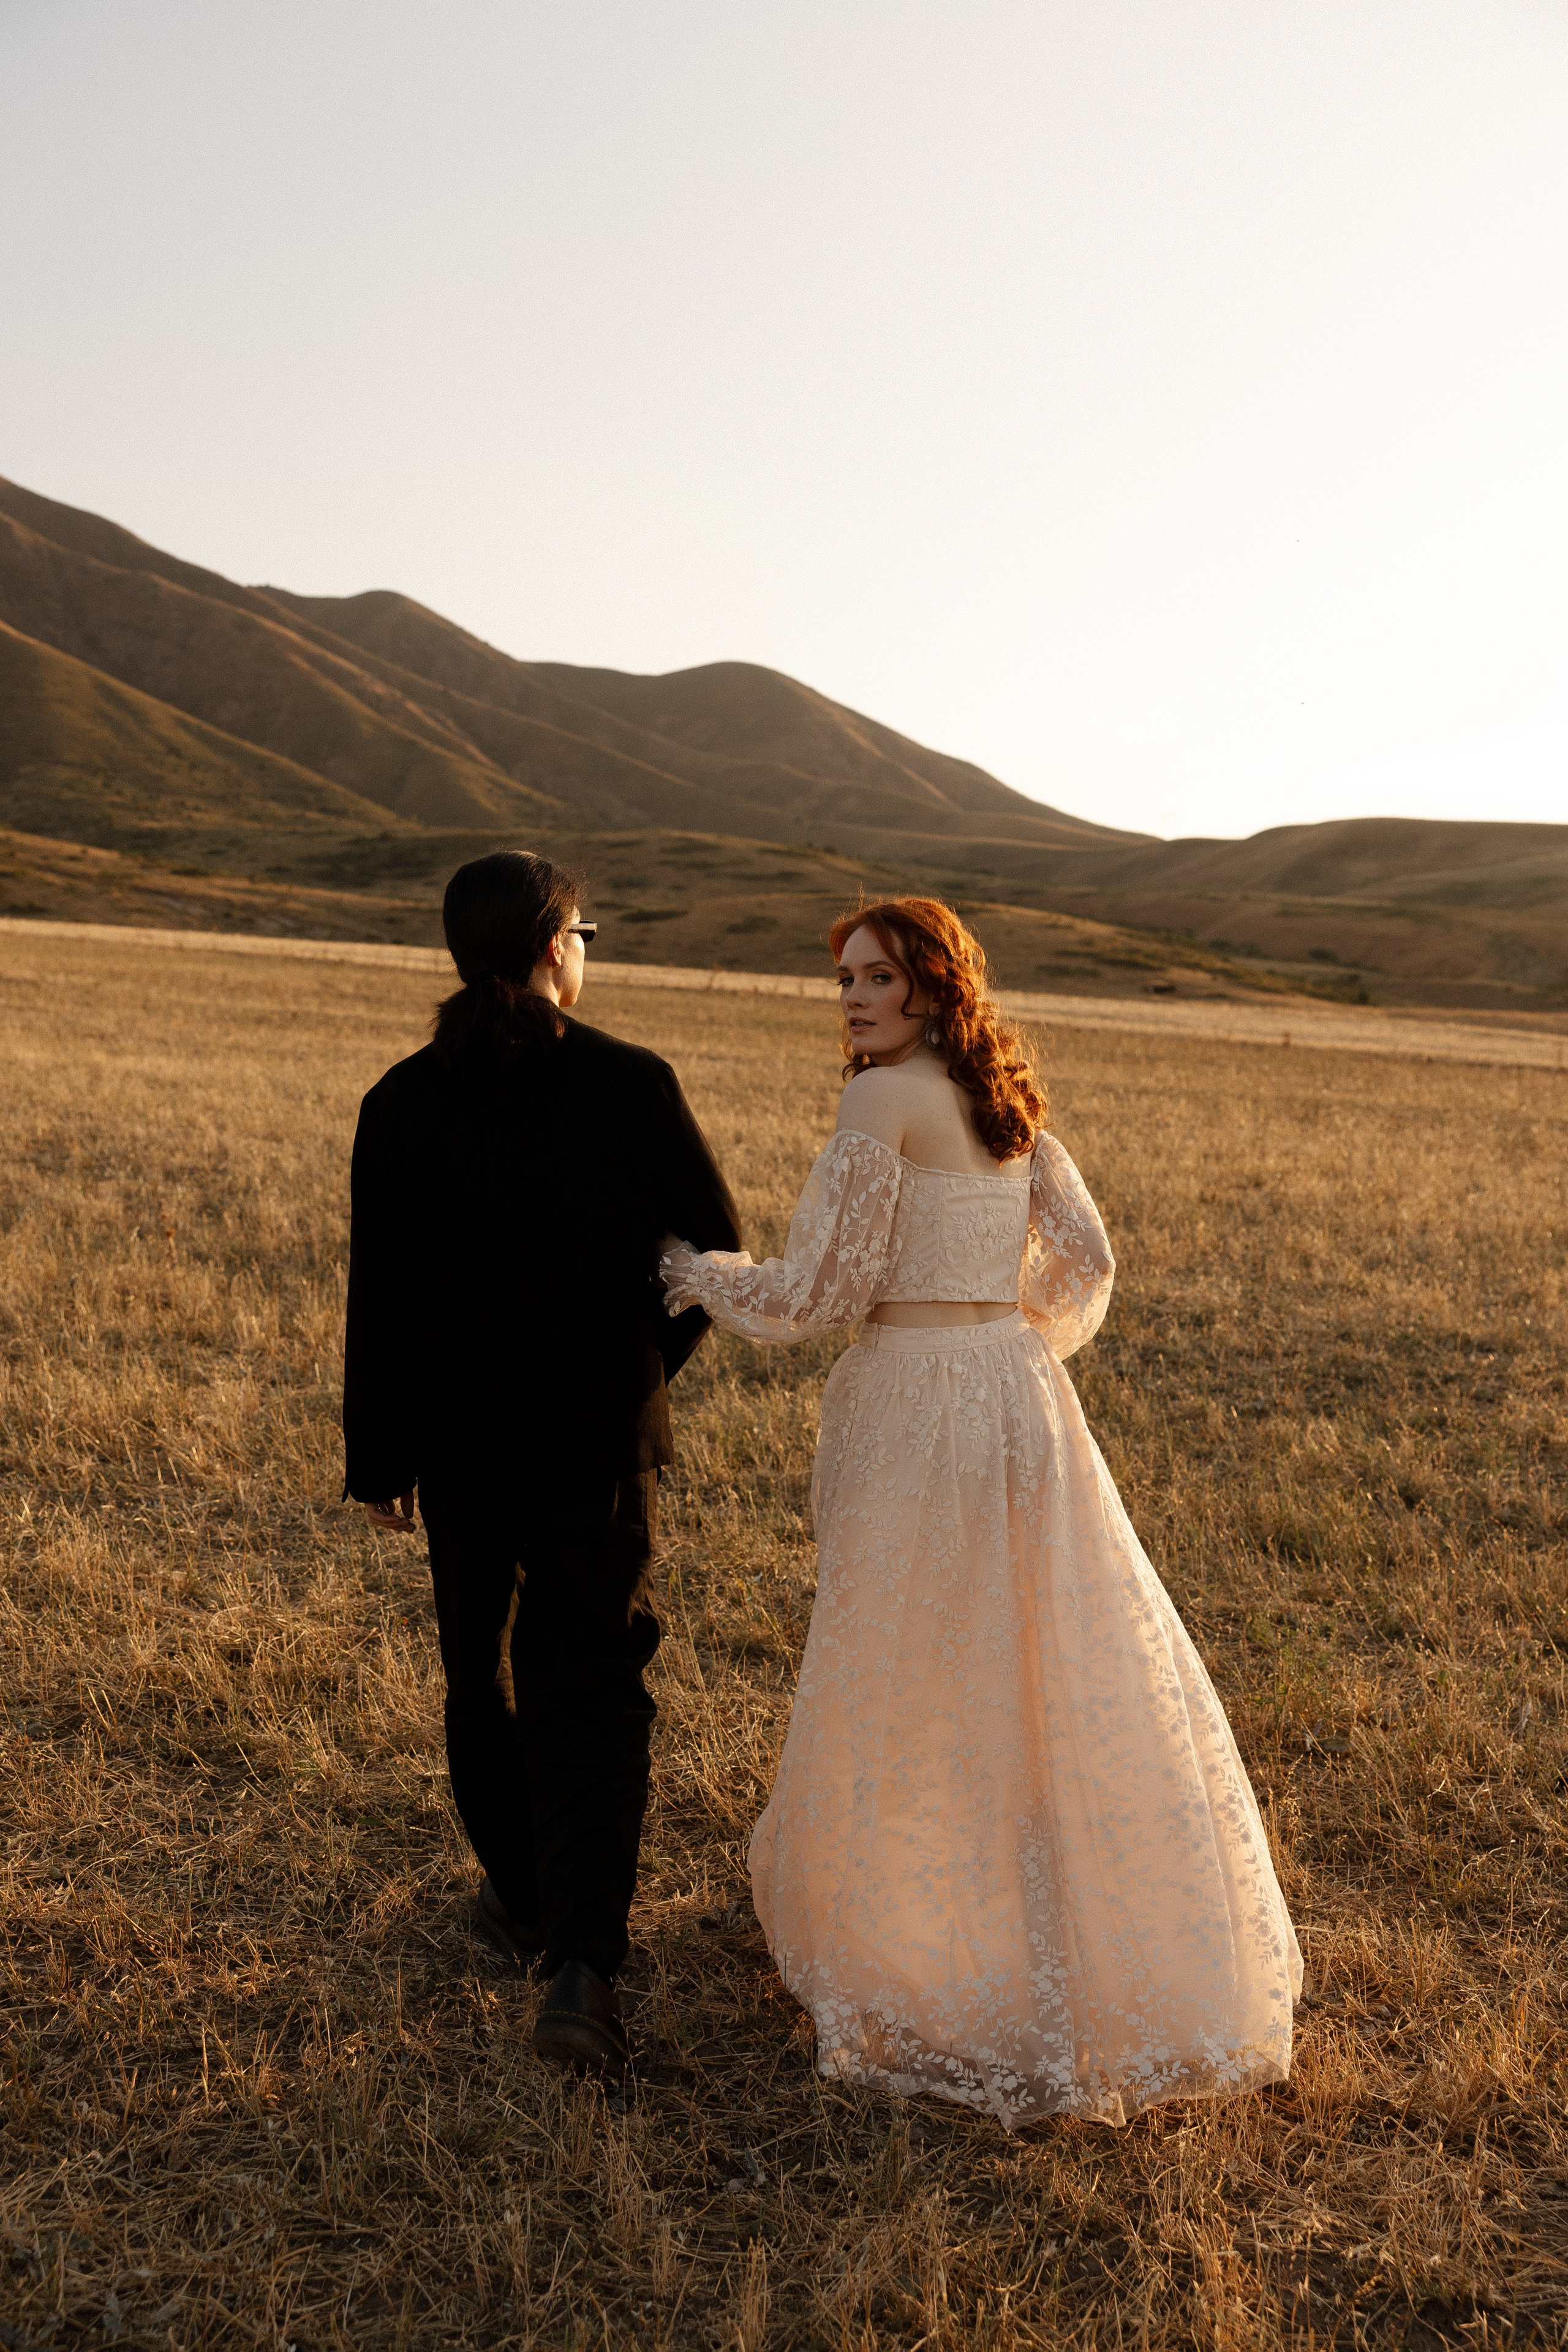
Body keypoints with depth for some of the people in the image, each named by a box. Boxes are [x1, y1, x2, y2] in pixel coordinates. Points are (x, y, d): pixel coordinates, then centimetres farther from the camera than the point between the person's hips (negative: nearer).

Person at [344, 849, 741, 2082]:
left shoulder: (402, 1102, -8)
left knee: (482, 1668, 20)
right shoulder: (637, 1084, -11)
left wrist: (378, 1460, 6)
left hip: (458, 1435, 2)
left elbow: (382, 1297, -5)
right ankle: (582, 1960, -4)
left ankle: (524, 1899, 37)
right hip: (604, 1435, -1)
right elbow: (719, 1250, -4)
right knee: (591, 1684, 7)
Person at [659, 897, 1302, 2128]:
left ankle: (916, 1948, 22)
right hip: (1020, 1397, 8)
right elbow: (1081, 1260, 13)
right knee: (1072, 1673, 17)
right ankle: (1145, 1946, 32)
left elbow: (824, 1286, -11)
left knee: (908, 1682, 7)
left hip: (916, 1405, -7)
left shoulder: (884, 1099, -12)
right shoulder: (1008, 1102, 10)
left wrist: (701, 1275, 4)